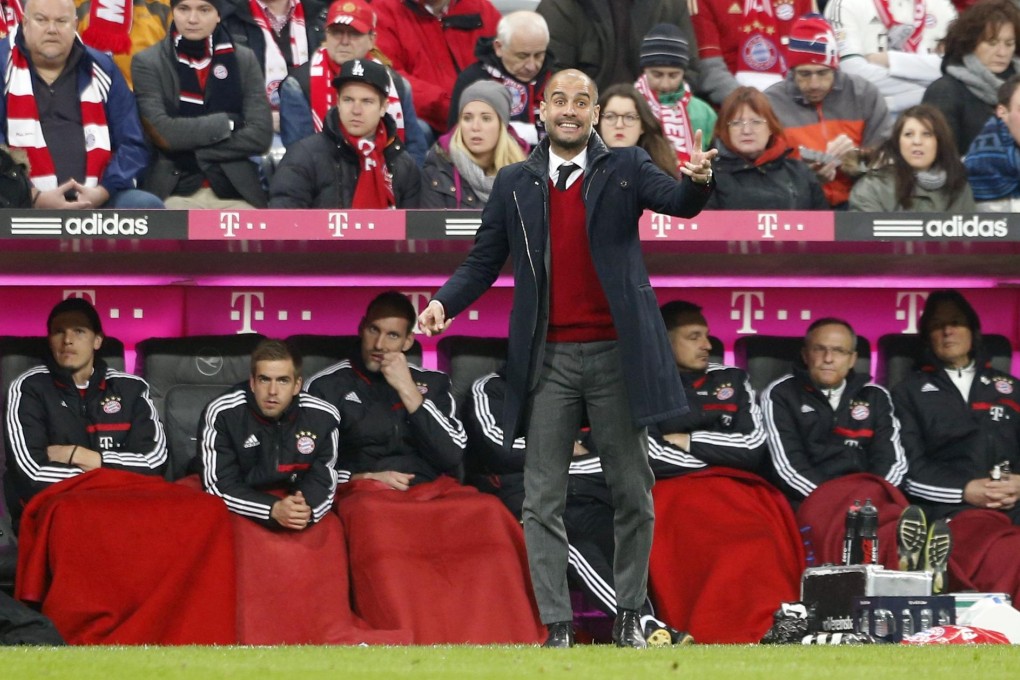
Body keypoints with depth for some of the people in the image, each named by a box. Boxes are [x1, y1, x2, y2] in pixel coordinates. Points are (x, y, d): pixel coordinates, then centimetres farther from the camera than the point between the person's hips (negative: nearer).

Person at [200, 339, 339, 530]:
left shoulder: (323, 417, -6)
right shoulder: (222, 414, -13)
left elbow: (323, 479, 1)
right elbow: (220, 485, -13)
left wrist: (306, 509, -23)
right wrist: (274, 509, -27)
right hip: (244, 512, -2)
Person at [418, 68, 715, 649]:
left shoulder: (625, 169, 3)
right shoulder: (515, 183, 8)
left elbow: (678, 202, -13)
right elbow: (484, 262, 8)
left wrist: (699, 181, -36)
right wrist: (444, 303, -10)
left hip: (616, 355, -1)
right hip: (548, 360, 1)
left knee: (633, 492, 5)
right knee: (543, 499, 0)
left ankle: (630, 615, 18)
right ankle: (558, 628, 4)